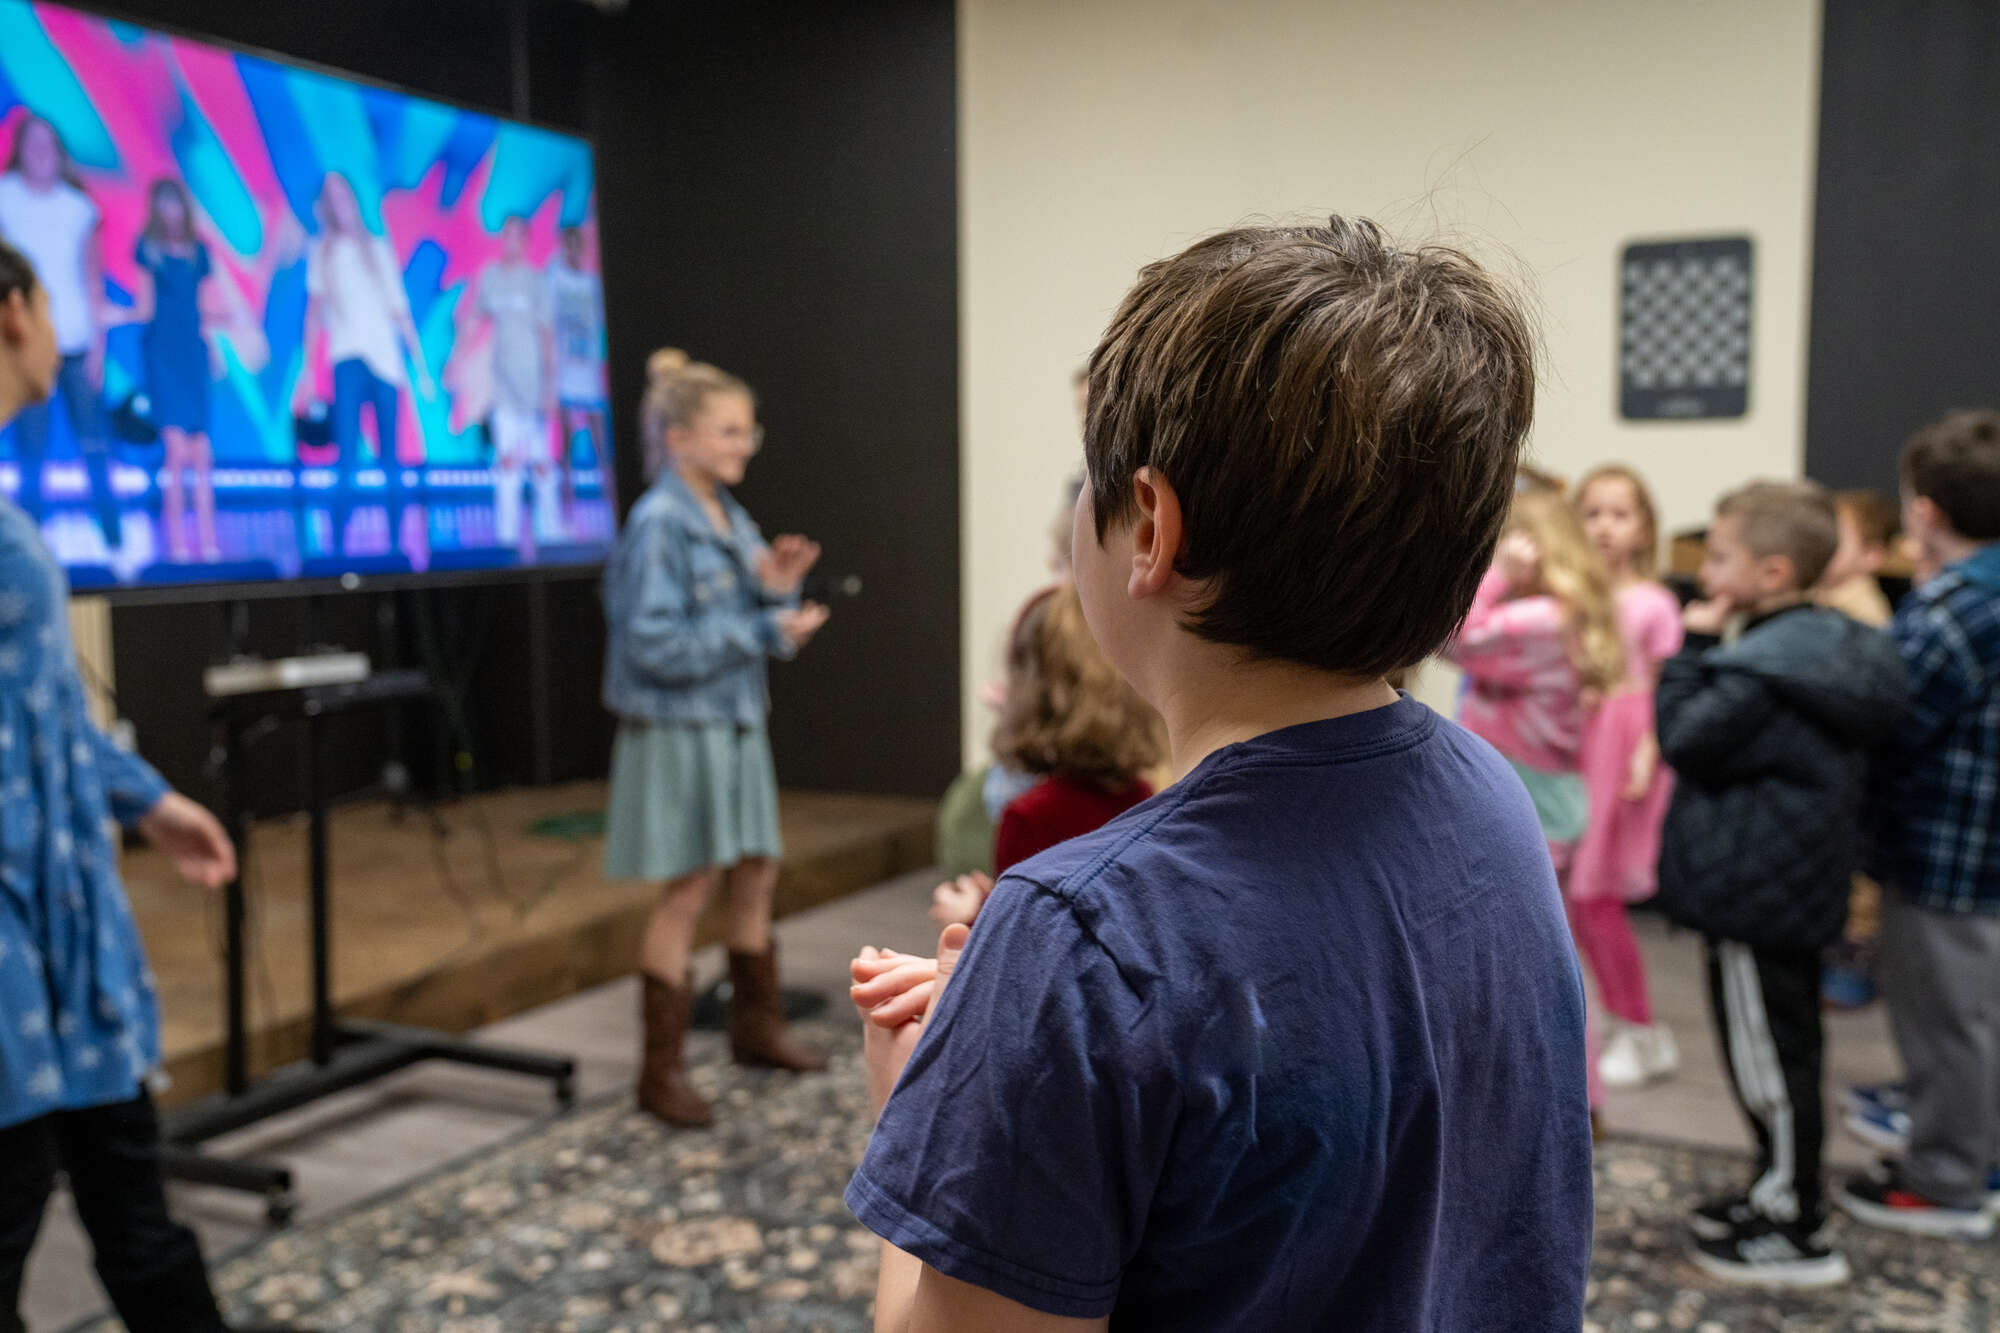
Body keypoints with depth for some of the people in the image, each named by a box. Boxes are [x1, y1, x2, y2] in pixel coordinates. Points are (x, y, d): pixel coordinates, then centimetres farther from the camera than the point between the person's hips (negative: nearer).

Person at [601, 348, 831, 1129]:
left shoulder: (733, 521, 8)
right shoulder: (659, 525, -16)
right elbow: (656, 646, -22)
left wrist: (778, 590, -6)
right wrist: (765, 631, -21)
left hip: (737, 722, 8)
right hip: (679, 728, -8)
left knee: (756, 873, 15)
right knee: (688, 889, -2)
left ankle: (757, 1027, 34)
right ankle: (661, 1071, 9)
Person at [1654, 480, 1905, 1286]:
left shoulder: (1762, 672, -24)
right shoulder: (1827, 647, 8)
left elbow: (1683, 742, -17)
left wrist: (1693, 646, -13)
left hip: (1752, 892, -10)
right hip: (1795, 886, 10)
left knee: (1766, 1053, 1)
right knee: (1788, 1046, 20)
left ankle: (1793, 1235, 13)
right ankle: (1784, 1194, 34)